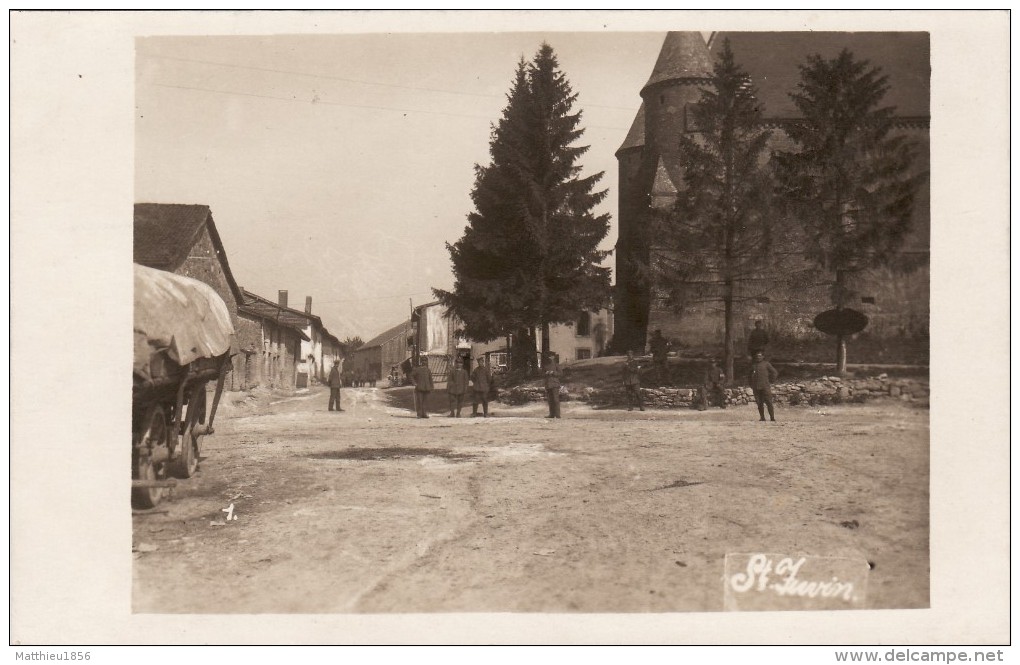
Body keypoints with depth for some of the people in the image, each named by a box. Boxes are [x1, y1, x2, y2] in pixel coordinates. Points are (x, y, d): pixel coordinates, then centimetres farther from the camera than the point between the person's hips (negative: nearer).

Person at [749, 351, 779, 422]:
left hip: (765, 386, -4)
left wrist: (770, 381, 2)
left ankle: (772, 418, -5)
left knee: (768, 403, -7)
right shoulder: (753, 365, 15)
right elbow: (751, 375, 26)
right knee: (759, 403, 3)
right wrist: (751, 384, 16)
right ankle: (762, 418, 10)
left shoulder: (766, 364, 4)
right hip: (756, 387, 4)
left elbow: (775, 373, 6)